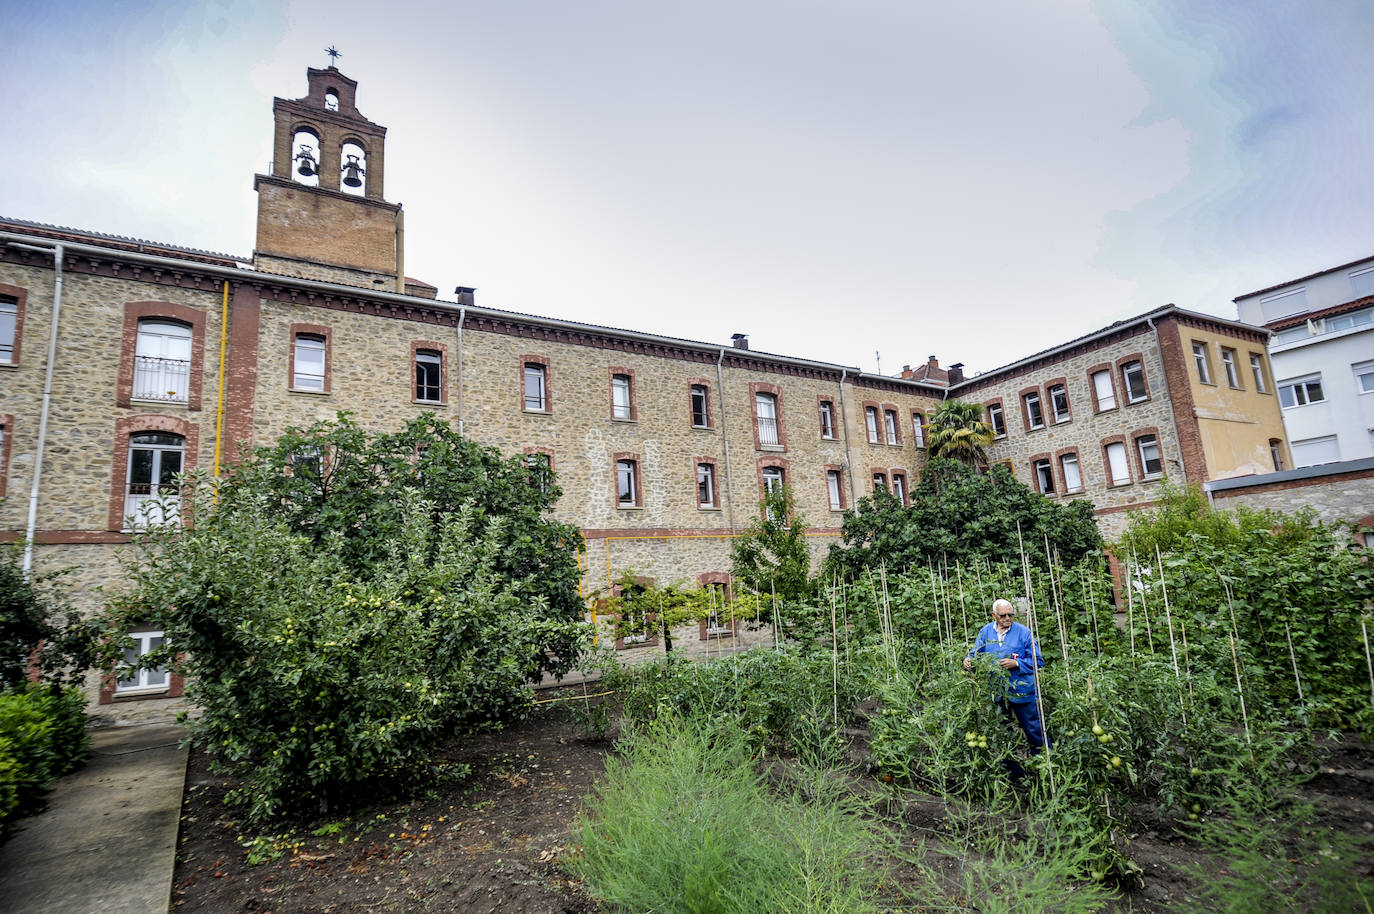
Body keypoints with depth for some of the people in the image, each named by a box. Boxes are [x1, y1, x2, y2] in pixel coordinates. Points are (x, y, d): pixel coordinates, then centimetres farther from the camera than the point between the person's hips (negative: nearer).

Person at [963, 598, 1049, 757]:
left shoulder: (1024, 632, -8)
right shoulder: (986, 631, 2)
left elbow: (1037, 661, -7)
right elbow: (976, 654, 8)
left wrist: (1016, 663, -21)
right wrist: (968, 660, -15)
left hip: (1022, 692, -4)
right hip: (996, 693, 4)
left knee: (1035, 731, 3)